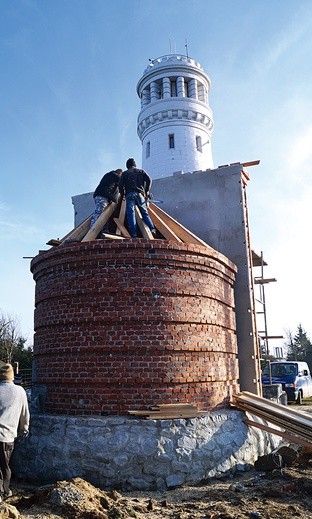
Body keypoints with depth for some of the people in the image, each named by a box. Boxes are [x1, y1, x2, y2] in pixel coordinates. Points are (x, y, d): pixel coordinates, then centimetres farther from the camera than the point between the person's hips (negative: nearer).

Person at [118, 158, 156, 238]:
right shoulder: (141, 171, 21)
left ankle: (133, 234, -17)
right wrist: (147, 191, 12)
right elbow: (149, 180, 6)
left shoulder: (125, 173, 15)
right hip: (140, 194, 2)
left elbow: (121, 185, 2)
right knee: (144, 213, 7)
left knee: (130, 214, -7)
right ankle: (152, 229, -11)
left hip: (130, 194, -2)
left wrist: (122, 194, 14)